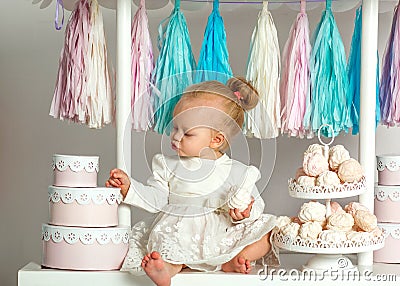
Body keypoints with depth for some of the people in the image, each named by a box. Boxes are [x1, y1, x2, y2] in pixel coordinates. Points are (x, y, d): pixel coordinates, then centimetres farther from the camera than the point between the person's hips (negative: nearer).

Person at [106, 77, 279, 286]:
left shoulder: (236, 172, 0)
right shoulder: (169, 166, 8)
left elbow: (255, 205, 4)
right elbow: (156, 200, 5)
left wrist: (244, 213, -18)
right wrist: (129, 187, -7)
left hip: (222, 235, -1)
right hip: (178, 233, 1)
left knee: (265, 233, -18)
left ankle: (230, 262, -32)